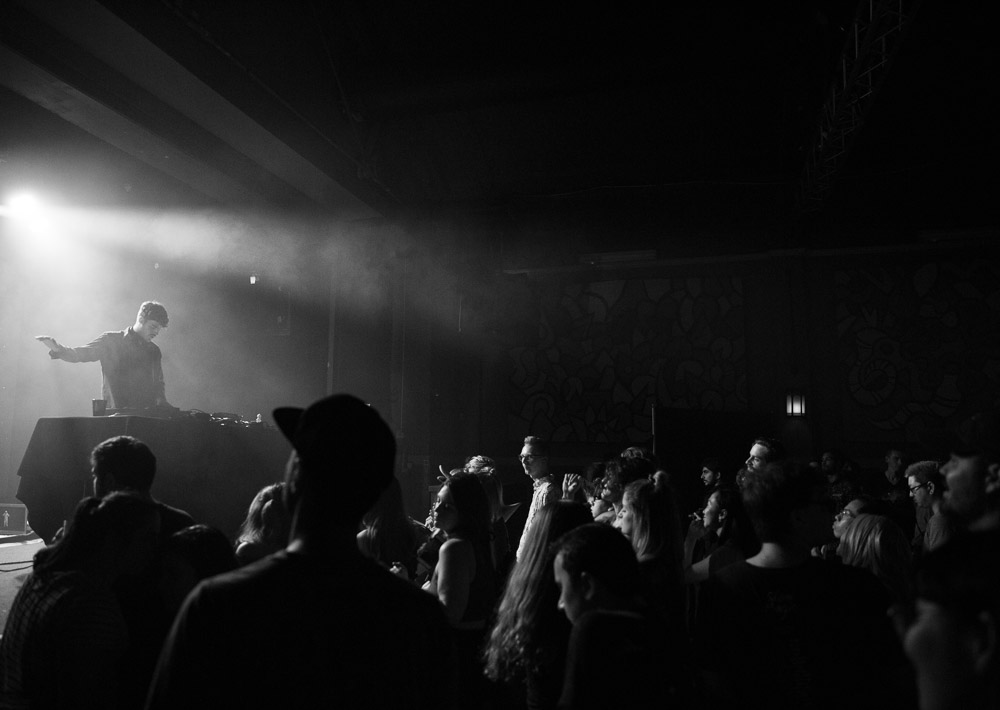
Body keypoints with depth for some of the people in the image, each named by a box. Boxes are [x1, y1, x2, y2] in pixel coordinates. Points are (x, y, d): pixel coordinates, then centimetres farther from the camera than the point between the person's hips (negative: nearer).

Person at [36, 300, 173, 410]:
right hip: (117, 411, -3)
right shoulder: (111, 341, 5)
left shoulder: (154, 351, 16)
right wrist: (57, 348, -20)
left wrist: (161, 402, 4)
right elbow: (80, 354, -2)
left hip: (148, 413, 4)